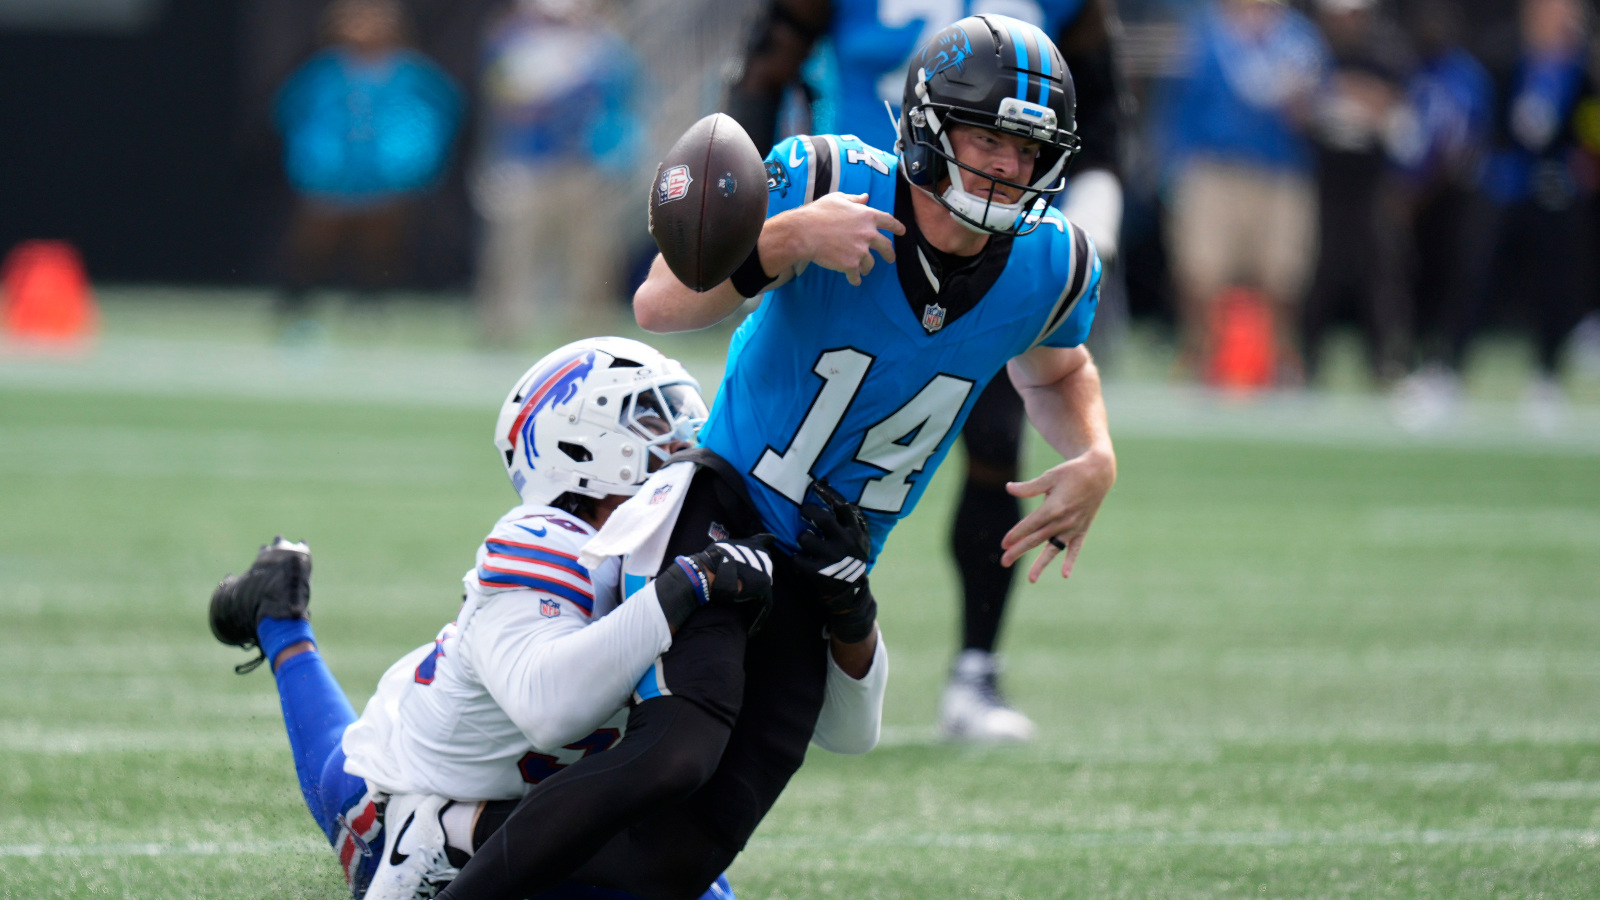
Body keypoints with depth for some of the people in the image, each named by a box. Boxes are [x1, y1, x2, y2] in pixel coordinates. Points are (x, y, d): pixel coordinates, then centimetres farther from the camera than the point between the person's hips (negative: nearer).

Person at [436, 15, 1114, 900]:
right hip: (721, 515, -5)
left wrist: (1095, 460, -2)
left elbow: (1057, 371, 19)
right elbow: (658, 304, -16)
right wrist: (787, 240, -31)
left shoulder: (1052, 267, -5)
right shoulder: (826, 182, -17)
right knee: (677, 755, -32)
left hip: (817, 589, 5)